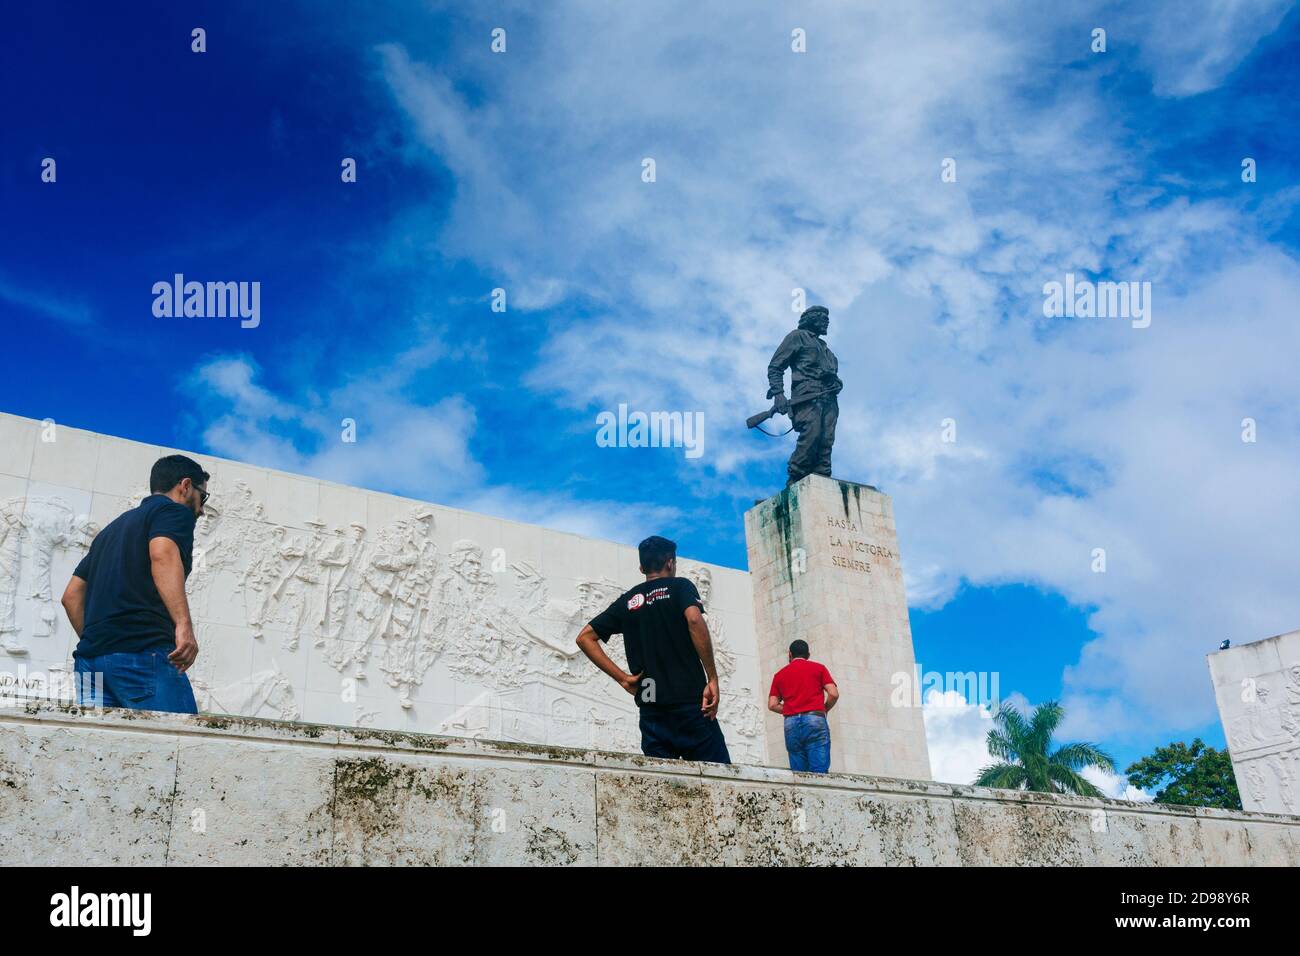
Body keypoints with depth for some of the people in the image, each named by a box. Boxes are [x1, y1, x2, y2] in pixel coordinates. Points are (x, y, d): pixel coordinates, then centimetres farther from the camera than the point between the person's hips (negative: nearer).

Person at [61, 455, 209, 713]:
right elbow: (163, 555, -18)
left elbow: (72, 596, 27)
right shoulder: (174, 511, 6)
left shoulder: (113, 527, 32)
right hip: (143, 652, -8)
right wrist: (184, 624, -27)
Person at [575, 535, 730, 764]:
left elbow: (585, 638, 12)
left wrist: (623, 678, 8)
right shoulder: (680, 586, 5)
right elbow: (694, 619, -16)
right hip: (690, 699, -4)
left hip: (650, 705, 4)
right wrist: (712, 678, -12)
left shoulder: (627, 601, 17)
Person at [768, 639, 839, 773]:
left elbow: (772, 705, 10)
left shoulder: (780, 674, 19)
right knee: (819, 771, -9)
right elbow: (834, 694, 2)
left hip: (791, 723, 2)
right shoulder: (818, 668, 13)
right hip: (815, 720, -2)